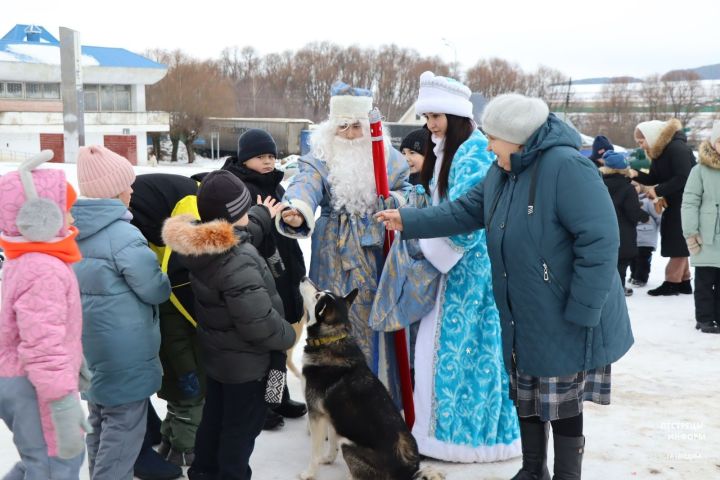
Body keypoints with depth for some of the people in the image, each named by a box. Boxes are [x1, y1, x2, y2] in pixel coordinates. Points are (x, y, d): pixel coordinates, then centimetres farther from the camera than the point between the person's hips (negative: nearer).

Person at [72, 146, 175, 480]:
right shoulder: (123, 236, -24)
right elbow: (156, 290, -15)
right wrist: (165, 280, 5)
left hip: (90, 344, 9)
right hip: (123, 352, -9)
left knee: (99, 422, 23)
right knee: (123, 427, 4)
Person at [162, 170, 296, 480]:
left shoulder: (200, 245, -7)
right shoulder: (238, 262, -35)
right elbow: (258, 322, -33)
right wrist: (288, 336, -15)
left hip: (216, 353, 9)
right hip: (246, 361, -9)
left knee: (215, 417, 26)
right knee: (242, 426, 11)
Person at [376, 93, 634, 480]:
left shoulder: (566, 167, -25)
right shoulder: (502, 171, 5)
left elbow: (599, 242, -27)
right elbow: (465, 211, 14)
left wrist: (582, 313, -25)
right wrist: (408, 221, 9)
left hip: (565, 320, -9)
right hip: (523, 317, 9)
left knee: (561, 401, 4)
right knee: (526, 395, 19)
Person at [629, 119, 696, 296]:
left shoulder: (677, 148, -22)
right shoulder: (659, 152, 7)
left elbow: (683, 178, -28)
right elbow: (655, 178, 9)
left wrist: (658, 191, -23)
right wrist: (636, 174, -8)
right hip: (674, 203, 10)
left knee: (678, 244, -6)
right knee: (677, 244, 11)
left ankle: (672, 283, -2)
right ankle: (684, 282, 18)